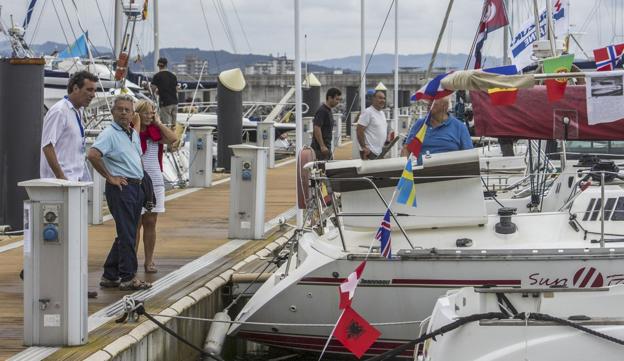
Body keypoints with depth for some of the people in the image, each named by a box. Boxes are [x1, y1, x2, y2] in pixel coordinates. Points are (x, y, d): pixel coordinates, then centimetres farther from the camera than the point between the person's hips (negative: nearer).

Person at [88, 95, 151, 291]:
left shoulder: (134, 134, 16)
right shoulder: (109, 134, -10)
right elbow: (93, 155, -24)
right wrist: (110, 177, -17)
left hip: (136, 187, 9)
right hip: (120, 187, -9)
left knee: (127, 234, 12)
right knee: (126, 234, -8)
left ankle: (110, 276, 19)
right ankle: (128, 278, -3)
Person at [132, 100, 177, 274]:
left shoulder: (155, 132, 10)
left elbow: (172, 138, -5)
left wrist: (158, 123, 0)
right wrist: (137, 124, -14)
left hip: (155, 181, 5)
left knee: (150, 223, 8)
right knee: (135, 223, -2)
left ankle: (149, 261, 13)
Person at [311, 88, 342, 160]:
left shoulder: (328, 110, 14)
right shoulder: (322, 111, -16)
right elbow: (316, 129, -23)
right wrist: (322, 146, -25)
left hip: (326, 147, 10)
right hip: (320, 149, -10)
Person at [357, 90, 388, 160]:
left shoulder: (382, 113, 16)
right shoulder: (367, 112, -12)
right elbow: (359, 131, -17)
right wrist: (364, 147, -20)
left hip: (380, 151, 9)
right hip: (370, 152, -9)